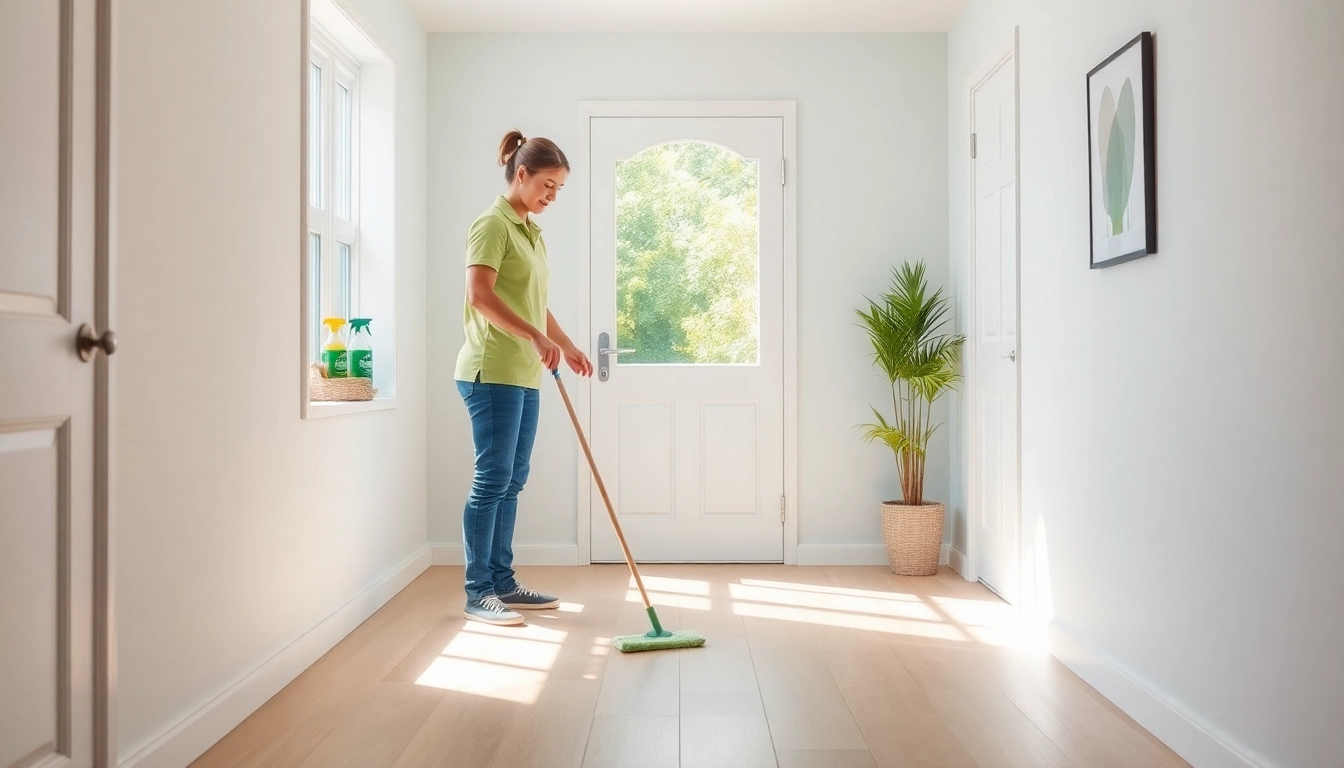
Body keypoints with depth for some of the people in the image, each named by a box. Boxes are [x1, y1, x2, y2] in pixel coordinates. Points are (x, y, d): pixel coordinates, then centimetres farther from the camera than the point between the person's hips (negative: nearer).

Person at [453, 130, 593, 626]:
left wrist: (567, 346, 27)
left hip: (524, 375, 9)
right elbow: (480, 295, -22)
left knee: (512, 481, 11)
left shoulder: (531, 232, 19)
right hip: (492, 373, -9)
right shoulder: (493, 224, -8)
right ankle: (477, 594, 3)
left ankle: (502, 584, 20)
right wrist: (535, 337, -29)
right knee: (491, 481, -6)